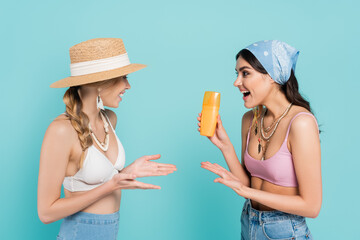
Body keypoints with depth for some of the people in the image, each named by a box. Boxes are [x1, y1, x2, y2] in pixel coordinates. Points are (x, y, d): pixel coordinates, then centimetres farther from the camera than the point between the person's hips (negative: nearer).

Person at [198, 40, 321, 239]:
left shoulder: (300, 122, -22)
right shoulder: (250, 119, -2)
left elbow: (311, 206, -21)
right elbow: (247, 182, 2)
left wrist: (246, 192, -22)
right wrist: (225, 146, -10)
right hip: (248, 224, 6)